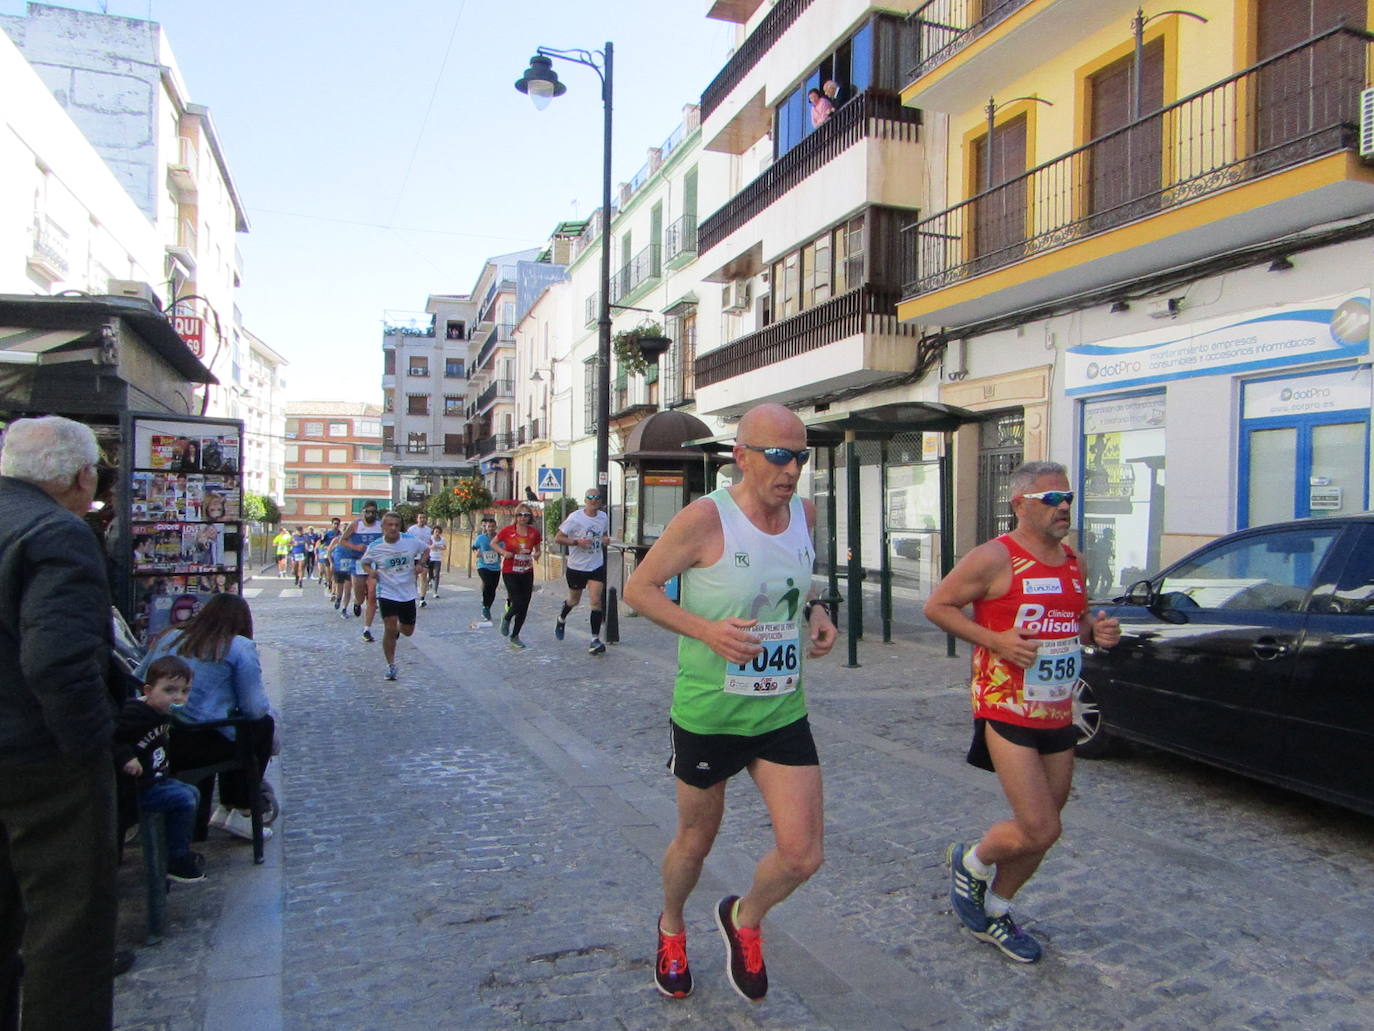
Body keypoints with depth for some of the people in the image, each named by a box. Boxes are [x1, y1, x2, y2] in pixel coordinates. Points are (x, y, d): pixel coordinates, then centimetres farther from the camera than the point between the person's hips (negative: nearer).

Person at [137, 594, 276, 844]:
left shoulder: (167, 637, 14)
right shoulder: (240, 647, -3)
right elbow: (254, 708, -6)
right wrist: (267, 707, 17)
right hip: (198, 745, -7)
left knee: (232, 728, 30)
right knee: (264, 724, 19)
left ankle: (226, 808, 34)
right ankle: (242, 815, 19)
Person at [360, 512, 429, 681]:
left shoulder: (411, 541, -7)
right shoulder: (375, 547, -9)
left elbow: (426, 550, 12)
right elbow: (363, 562, 10)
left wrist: (421, 564, -6)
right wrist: (371, 572, -11)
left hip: (408, 593, 3)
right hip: (387, 593, -2)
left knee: (408, 631, 12)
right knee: (390, 629, -12)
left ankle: (397, 628, 50)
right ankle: (391, 665, 5)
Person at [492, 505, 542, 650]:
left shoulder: (534, 532, -1)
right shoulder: (507, 530, -8)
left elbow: (537, 549, 14)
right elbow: (493, 543, 5)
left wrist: (536, 555, -9)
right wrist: (503, 552, -12)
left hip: (527, 573, 3)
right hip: (509, 572, -3)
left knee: (524, 607, 5)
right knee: (518, 603, -13)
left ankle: (515, 636, 22)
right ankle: (506, 619, 23)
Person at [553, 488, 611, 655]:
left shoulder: (604, 517, 2)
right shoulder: (575, 518, -13)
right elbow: (558, 537, -11)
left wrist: (606, 539, -3)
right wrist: (577, 542, -25)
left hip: (597, 566, 2)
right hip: (576, 566, -2)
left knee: (596, 601, -11)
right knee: (574, 600, 16)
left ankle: (595, 639, -7)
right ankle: (562, 619, 49)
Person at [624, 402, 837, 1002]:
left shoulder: (805, 514, 0)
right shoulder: (705, 518, -18)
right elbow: (638, 588, -11)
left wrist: (815, 614, 0)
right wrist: (705, 629, -24)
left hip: (783, 713, 4)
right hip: (707, 713, -4)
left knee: (802, 855, -2)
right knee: (695, 842, 16)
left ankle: (745, 920, 32)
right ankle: (671, 928, 49)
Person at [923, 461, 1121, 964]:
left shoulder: (1074, 563, 11)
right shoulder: (996, 558, -12)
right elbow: (936, 605, -10)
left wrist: (1095, 632, 0)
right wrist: (996, 640, -20)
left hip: (1058, 716, 8)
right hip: (1008, 714, -7)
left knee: (1041, 831, 14)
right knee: (1040, 830, -10)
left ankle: (993, 912, 35)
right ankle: (970, 863, 21)